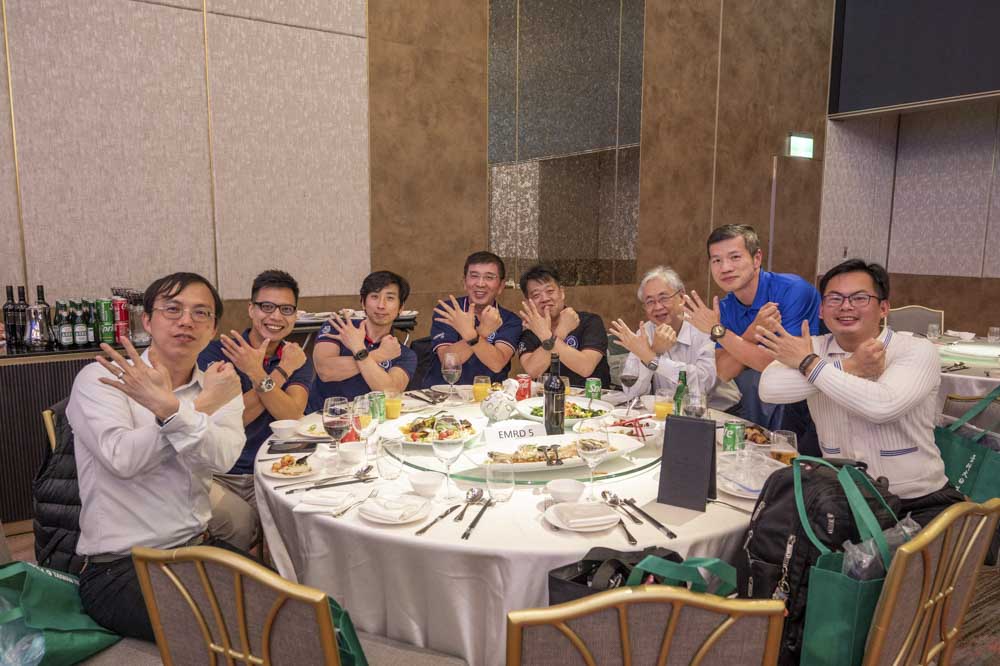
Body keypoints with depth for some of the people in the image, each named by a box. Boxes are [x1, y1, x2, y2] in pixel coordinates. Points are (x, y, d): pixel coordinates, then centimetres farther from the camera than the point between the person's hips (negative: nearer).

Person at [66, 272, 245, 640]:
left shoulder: (219, 387, 5)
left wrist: (170, 409, -29)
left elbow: (222, 457, -15)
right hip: (119, 567, -4)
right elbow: (123, 458, -21)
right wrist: (201, 407, -19)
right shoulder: (99, 379, -4)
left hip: (198, 548, 5)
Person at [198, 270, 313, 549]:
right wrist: (280, 372, -16)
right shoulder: (217, 352, -4)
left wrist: (258, 375, -27)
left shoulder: (296, 358, 5)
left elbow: (292, 417, -12)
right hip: (216, 474, -2)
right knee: (239, 521, -29)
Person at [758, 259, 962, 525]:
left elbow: (883, 406, -26)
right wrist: (851, 367, -20)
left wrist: (807, 362, -18)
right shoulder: (813, 348, 2)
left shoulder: (917, 351, -6)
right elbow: (770, 388, -19)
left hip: (919, 502, -2)